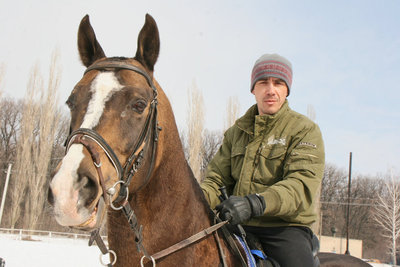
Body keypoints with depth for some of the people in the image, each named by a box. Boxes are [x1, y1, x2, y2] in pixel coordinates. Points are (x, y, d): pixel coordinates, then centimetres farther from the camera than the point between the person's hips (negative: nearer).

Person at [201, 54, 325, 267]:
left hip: (286, 227, -3)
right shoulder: (237, 131, 15)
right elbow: (216, 176, 13)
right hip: (238, 226, 4)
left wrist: (255, 204, -32)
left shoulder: (305, 130, 0)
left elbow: (302, 185, -14)